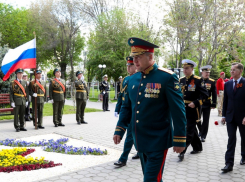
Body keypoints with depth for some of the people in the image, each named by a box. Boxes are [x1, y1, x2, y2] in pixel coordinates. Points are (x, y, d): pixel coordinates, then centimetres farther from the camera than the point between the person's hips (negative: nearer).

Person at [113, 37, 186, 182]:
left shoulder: (167, 77, -12)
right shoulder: (132, 79, 6)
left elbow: (178, 110, -12)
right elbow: (127, 107, 13)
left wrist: (180, 140, -11)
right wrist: (119, 130, 7)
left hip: (157, 142, -6)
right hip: (140, 141, 6)